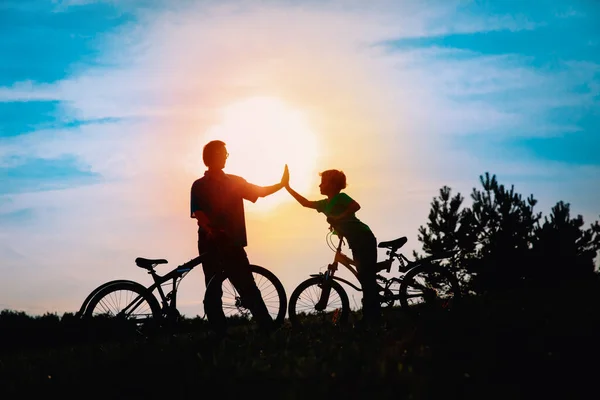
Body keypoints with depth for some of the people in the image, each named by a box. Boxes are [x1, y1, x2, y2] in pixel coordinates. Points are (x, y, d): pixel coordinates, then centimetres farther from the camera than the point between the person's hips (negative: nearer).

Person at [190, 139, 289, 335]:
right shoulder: (199, 186, 4)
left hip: (232, 243, 2)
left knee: (248, 289, -4)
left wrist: (282, 184, -7)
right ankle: (220, 333, 2)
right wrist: (210, 230, -27)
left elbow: (261, 192, 10)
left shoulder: (235, 181, 14)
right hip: (210, 245, -2)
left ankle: (269, 329, -8)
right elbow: (198, 214, -7)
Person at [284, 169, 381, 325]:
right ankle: (370, 317, 12)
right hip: (356, 242, 9)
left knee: (368, 278, -11)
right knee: (365, 278, 9)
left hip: (364, 239, -9)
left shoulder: (340, 197, -9)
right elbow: (305, 202, 20)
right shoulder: (326, 203, 15)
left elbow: (356, 206, -26)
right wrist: (288, 187, 18)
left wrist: (338, 218, -28)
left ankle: (373, 318, -12)